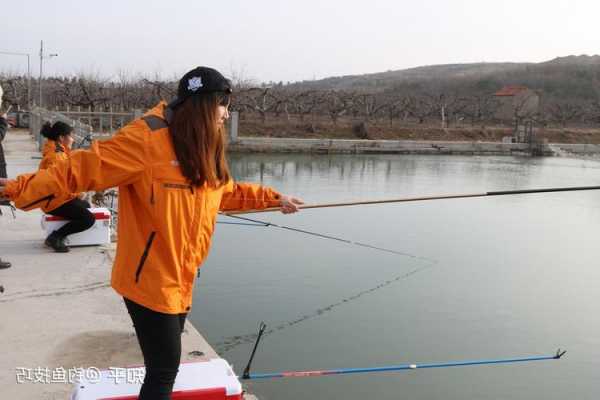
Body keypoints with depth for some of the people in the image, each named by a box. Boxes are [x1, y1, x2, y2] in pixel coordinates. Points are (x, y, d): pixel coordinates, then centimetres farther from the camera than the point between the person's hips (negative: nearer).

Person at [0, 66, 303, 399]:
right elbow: (83, 168, -19)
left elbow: (227, 192, 21)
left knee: (166, 364, 21)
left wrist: (274, 198, 23)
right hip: (150, 279, -8)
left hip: (179, 279, 8)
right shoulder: (148, 137, -19)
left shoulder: (205, 150, 7)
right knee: (164, 369, 0)